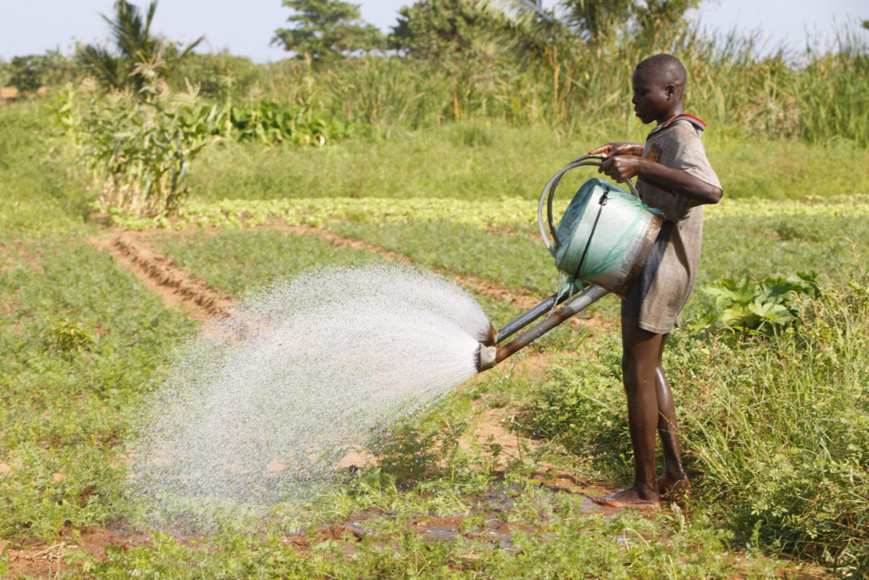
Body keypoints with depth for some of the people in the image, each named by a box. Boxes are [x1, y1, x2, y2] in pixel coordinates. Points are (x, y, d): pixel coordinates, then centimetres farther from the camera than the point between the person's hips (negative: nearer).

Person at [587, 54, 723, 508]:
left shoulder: (679, 136, -19)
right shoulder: (668, 134, 12)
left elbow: (710, 190, -39)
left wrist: (641, 167, -39)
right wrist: (635, 152, 24)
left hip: (661, 267, -11)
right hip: (659, 264, 11)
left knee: (637, 373, -5)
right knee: (648, 367, 18)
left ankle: (644, 490, 2)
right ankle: (674, 470, 23)